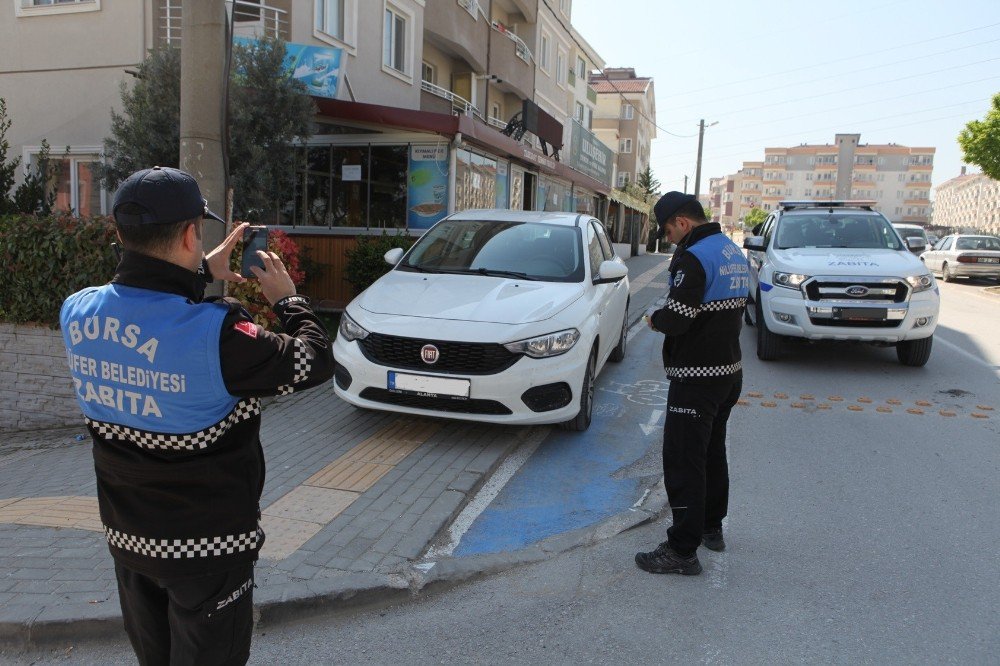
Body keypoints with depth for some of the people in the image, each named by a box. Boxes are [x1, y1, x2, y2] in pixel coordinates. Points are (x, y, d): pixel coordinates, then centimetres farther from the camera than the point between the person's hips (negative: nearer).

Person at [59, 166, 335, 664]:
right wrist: (288, 299, -1)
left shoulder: (77, 313, -11)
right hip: (207, 543, -6)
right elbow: (314, 362, -17)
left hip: (125, 536, 6)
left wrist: (201, 272, 17)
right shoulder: (216, 333, -31)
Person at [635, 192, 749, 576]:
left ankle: (682, 550, 3)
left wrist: (654, 319, -3)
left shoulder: (694, 257, -19)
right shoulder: (734, 252, 12)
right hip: (730, 370, 10)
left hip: (697, 378, -10)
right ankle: (711, 527, 37)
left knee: (682, 461, -3)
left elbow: (677, 319, -26)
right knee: (712, 452, 22)